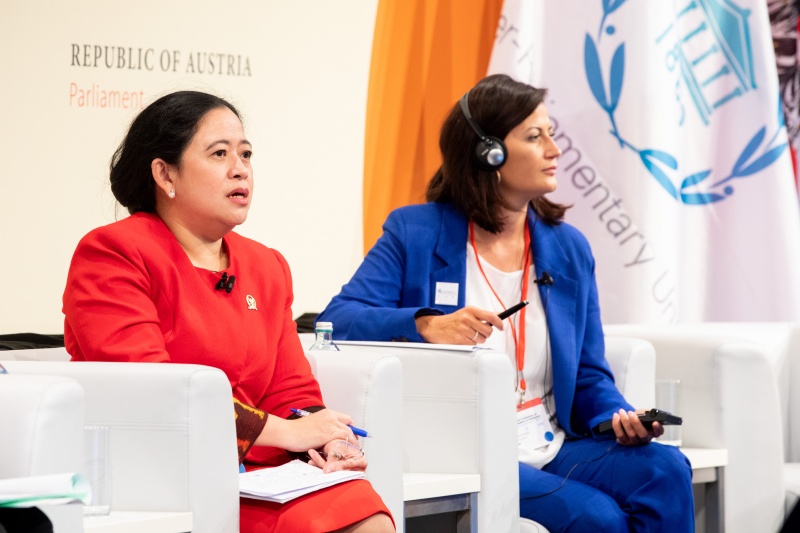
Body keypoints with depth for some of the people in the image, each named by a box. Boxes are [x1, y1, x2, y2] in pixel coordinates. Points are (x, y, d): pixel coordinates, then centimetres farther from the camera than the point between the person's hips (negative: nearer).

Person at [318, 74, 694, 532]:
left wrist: (621, 417, -8)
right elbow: (335, 321, -11)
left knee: (666, 472, -21)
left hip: (551, 448, 5)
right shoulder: (416, 233, 1)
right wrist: (426, 326, -28)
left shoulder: (568, 248, 15)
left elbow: (589, 377, 15)